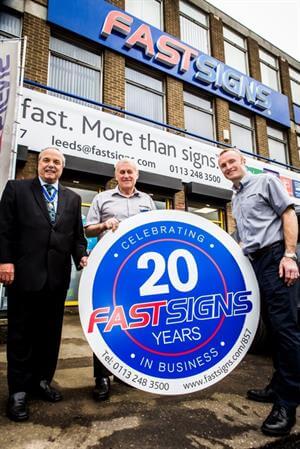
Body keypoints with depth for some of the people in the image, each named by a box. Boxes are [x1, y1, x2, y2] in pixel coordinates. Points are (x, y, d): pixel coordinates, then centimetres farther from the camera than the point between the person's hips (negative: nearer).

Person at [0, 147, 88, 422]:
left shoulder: (72, 198, 13)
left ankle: (42, 381, 30)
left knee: (51, 332, 13)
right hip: (24, 272, -3)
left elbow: (77, 234, 9)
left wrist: (82, 256, -7)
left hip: (58, 275, 4)